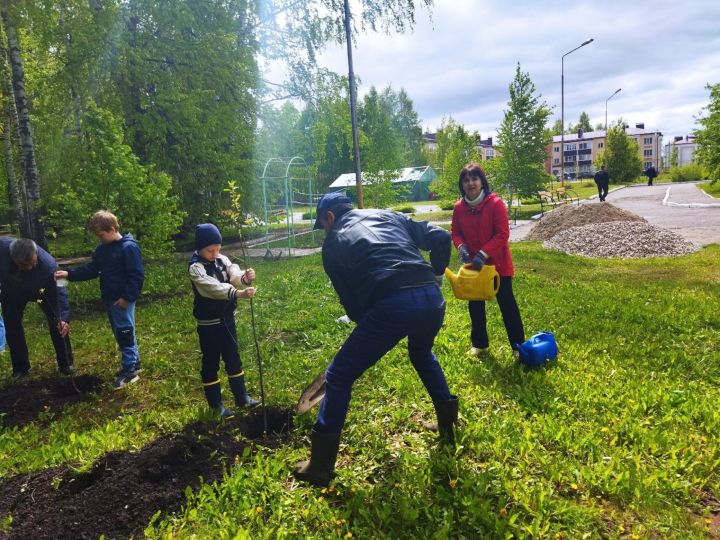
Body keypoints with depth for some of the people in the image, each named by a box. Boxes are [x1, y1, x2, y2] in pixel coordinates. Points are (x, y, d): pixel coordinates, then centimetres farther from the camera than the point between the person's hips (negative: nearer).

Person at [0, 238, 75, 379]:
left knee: (57, 321, -9)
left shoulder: (48, 264, -43)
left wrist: (64, 318, -41)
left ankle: (66, 363, 4)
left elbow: (59, 292, -34)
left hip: (40, 288, -2)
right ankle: (20, 368, 16)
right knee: (12, 325, 1)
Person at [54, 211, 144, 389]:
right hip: (109, 299, 9)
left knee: (125, 333, -3)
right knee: (120, 333, 15)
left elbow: (137, 275, -19)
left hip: (122, 300, -9)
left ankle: (130, 370, 6)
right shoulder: (102, 249, 10)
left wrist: (128, 297, -21)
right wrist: (69, 274, 3)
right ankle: (133, 362, 28)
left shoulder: (129, 247, -17)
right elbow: (91, 270, 14)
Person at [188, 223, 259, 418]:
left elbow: (235, 276, -16)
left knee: (233, 359, 16)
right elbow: (214, 287, -35)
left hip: (227, 318, 6)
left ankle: (241, 397, 29)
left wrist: (245, 278, -41)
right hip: (208, 323, -6)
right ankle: (216, 404, 20)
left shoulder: (222, 260, -1)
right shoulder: (196, 268, -19)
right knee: (211, 363, 7)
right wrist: (238, 293, -50)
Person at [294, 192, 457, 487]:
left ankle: (320, 466, 15)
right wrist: (434, 275, 26)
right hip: (432, 299, 6)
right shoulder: (389, 215, 26)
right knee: (421, 353, 38)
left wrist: (366, 322, 31)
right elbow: (440, 237, 15)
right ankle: (448, 424, 43)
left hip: (390, 306, -5)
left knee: (339, 376, 10)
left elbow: (350, 302, 15)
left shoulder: (333, 242, 17)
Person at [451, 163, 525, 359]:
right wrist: (461, 246, -16)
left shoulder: (495, 203, -16)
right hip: (472, 265, 4)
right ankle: (479, 344, 30)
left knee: (507, 304, 4)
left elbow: (502, 234, -18)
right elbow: (455, 232, 6)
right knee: (475, 305, 14)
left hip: (497, 263, -4)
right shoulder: (459, 207, -3)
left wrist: (484, 253, -26)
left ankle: (518, 345, 17)